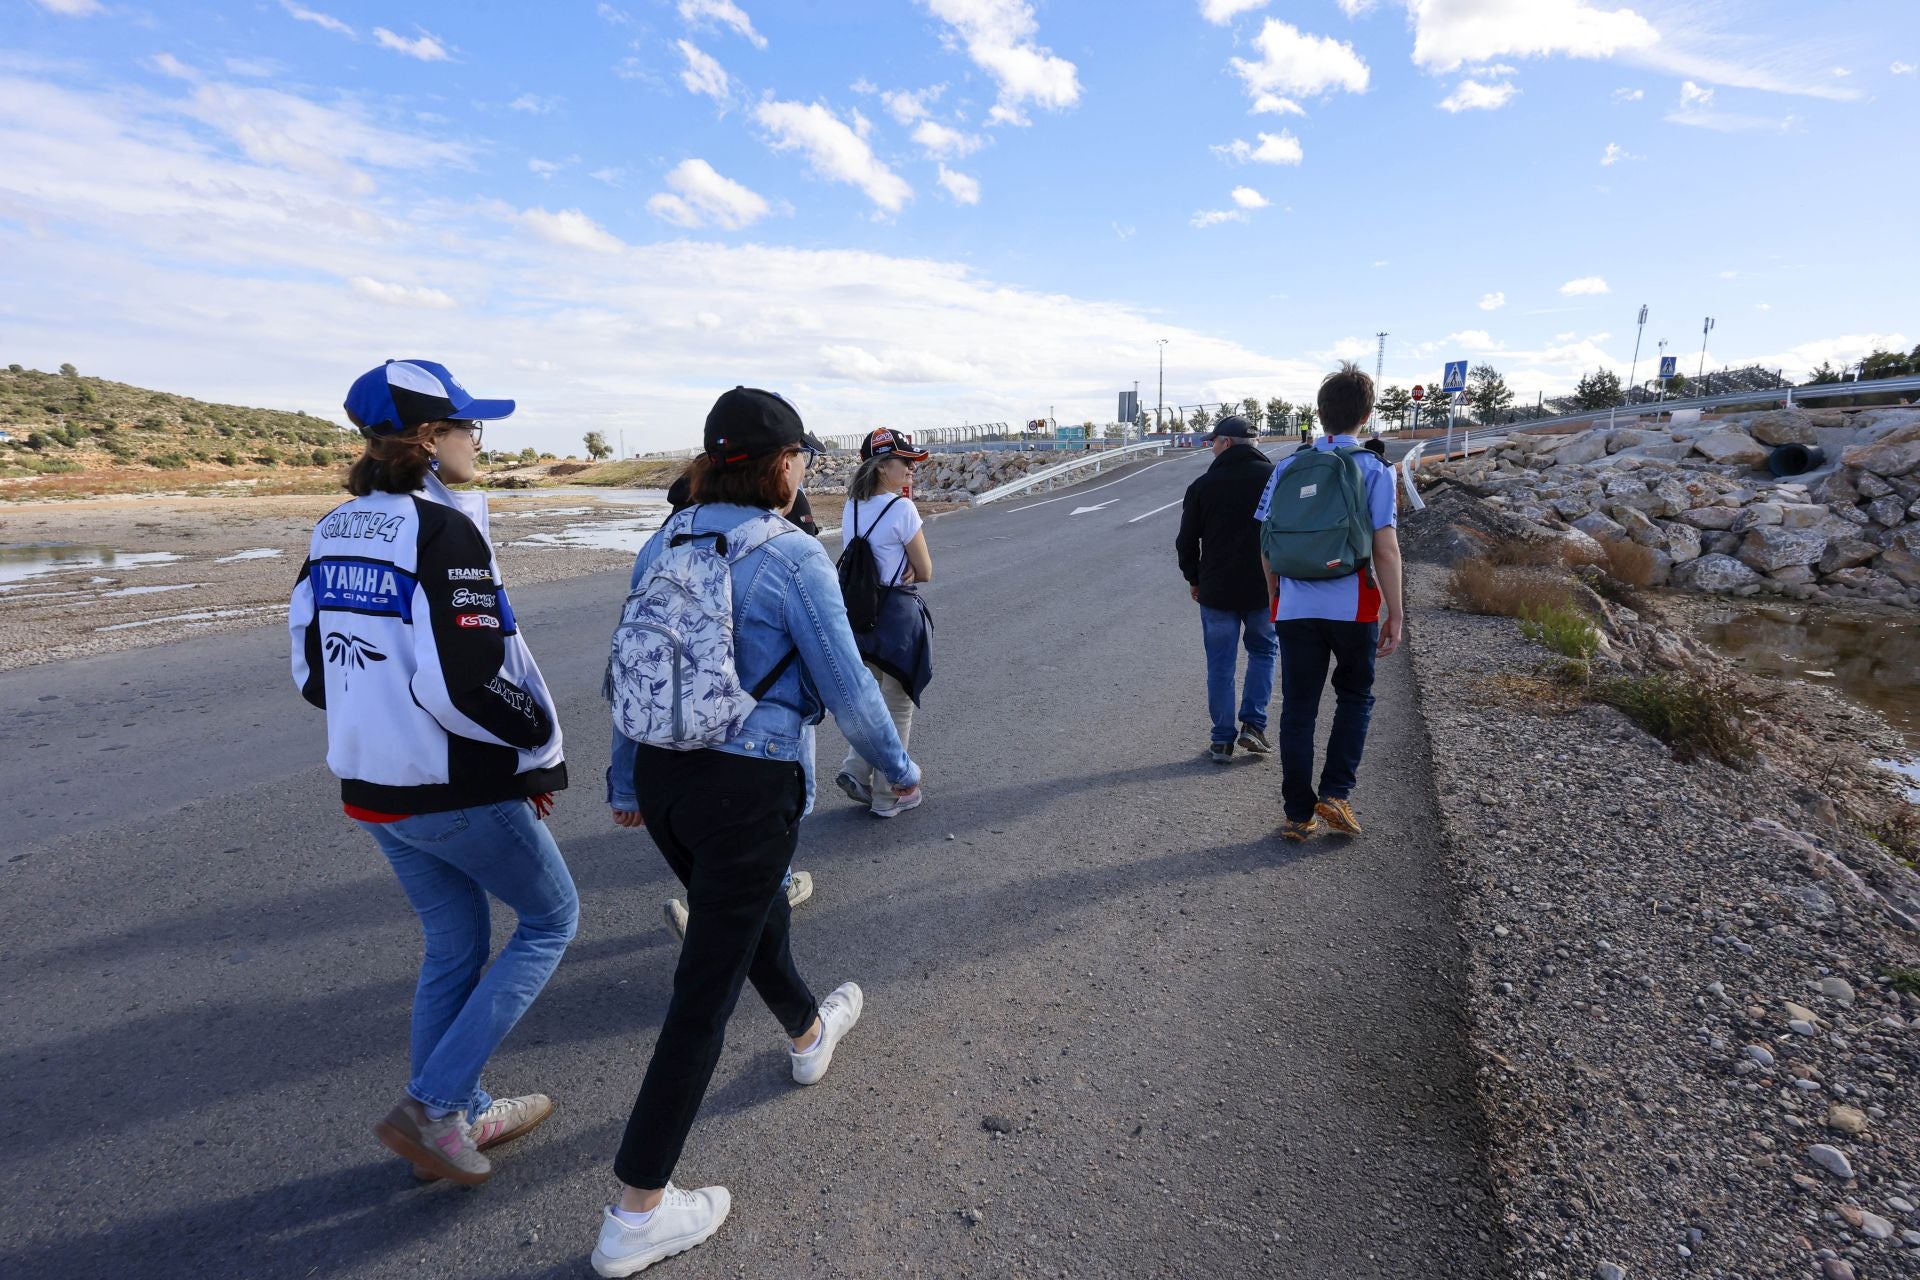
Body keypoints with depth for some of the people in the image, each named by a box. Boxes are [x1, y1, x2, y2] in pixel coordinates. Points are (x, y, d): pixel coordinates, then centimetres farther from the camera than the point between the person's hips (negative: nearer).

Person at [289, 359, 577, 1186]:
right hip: (457, 788, -8)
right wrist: (542, 753, -11)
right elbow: (467, 681, -26)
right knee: (551, 917, 13)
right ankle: (433, 1103, 12)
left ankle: (458, 1117, 36)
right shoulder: (444, 530, -19)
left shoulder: (334, 531, 7)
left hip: (369, 783, 8)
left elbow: (312, 669, 10)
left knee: (454, 944, 22)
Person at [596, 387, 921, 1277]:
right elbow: (846, 686, -12)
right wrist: (898, 768, 4)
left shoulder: (662, 545, 4)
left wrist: (625, 781, 20)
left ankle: (809, 1032, 56)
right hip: (750, 788, -7)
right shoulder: (794, 558, -15)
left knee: (749, 911, 29)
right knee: (706, 985, 5)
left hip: (662, 777, 8)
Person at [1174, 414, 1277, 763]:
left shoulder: (1204, 485, -4)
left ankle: (1222, 740, 12)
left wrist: (1194, 579, 15)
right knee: (1263, 651, 20)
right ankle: (1253, 724, 11)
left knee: (1220, 665, 8)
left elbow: (1186, 541, 1)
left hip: (1216, 590, -1)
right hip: (1265, 589, 1)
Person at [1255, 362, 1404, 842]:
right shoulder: (1373, 468, -4)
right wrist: (1395, 613, -1)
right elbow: (1386, 549, -8)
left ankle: (1299, 814, 16)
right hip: (1354, 607, -2)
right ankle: (1335, 794, 12)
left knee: (1297, 709, 9)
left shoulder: (1287, 466, 5)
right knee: (1355, 697, 20)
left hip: (1295, 608, 2)